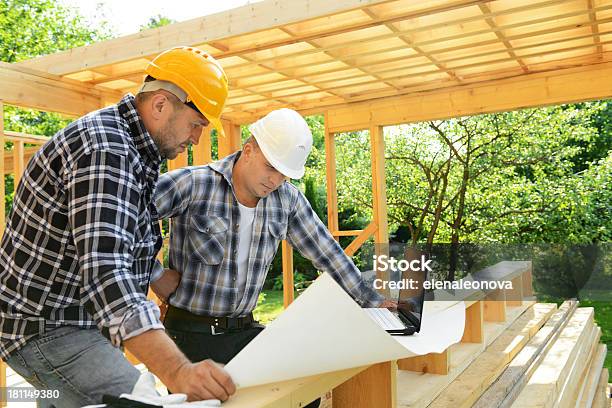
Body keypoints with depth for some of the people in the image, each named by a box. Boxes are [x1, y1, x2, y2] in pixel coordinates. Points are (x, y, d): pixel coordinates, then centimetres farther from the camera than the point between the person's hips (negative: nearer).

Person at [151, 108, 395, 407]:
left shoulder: (287, 199, -2)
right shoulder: (193, 184, -16)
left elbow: (326, 251, 5)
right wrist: (155, 275, -15)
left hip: (246, 329, 4)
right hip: (191, 333, -4)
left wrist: (372, 301, 9)